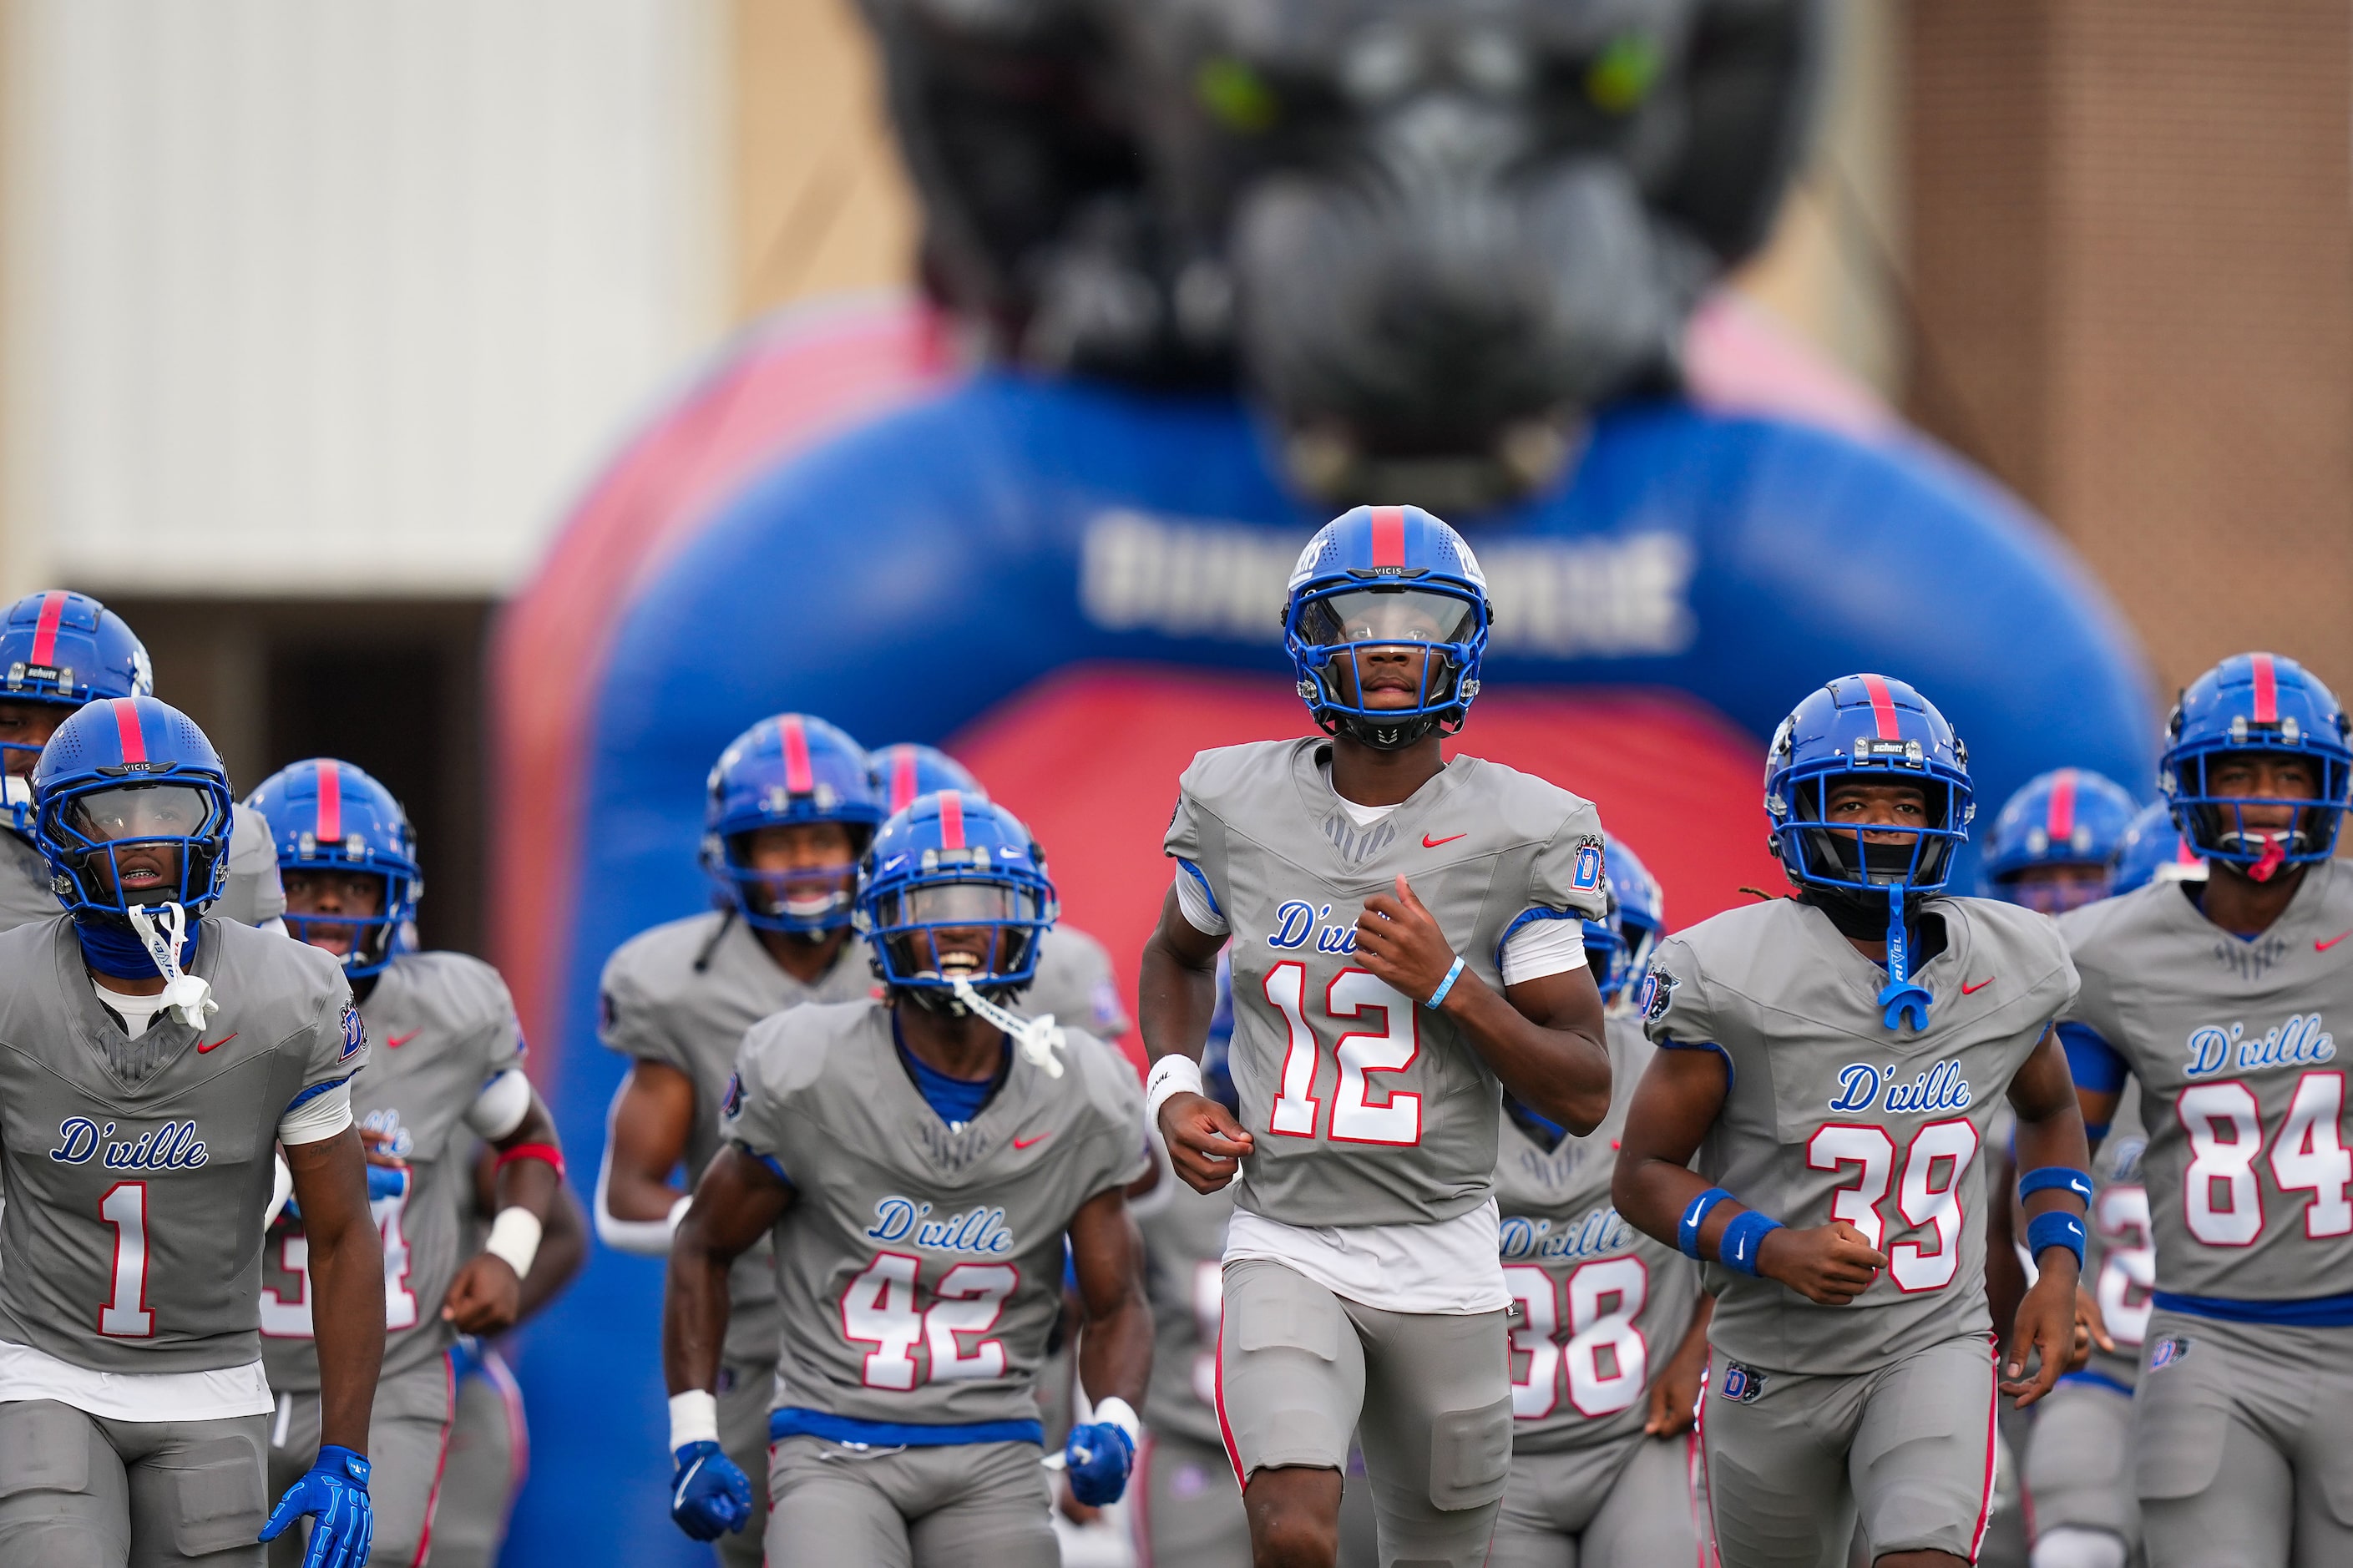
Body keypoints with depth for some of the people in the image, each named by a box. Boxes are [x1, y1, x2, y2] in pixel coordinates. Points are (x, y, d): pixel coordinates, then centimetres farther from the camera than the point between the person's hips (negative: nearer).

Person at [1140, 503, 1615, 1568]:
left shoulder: (1517, 833, -5)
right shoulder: (1236, 803, 1)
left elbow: (1583, 1097, -5)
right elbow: (1178, 955, 24)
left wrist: (1450, 985, -20)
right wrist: (1174, 1091, 5)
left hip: (1444, 1265, 1)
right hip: (1286, 1250, -1)